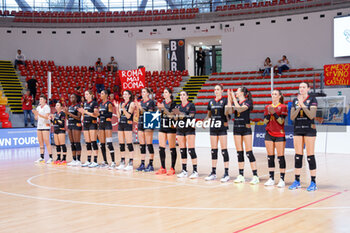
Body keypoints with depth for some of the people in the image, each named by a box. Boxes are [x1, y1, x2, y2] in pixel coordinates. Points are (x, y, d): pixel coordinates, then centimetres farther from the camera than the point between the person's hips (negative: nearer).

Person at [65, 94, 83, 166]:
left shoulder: (78, 106, -7)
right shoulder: (70, 107, 16)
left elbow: (79, 117, -14)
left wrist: (69, 113, -18)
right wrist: (66, 113, 2)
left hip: (76, 125, -8)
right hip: (70, 125, 8)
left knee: (77, 143, -9)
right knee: (72, 143, 8)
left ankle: (78, 160, -8)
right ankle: (74, 160, 13)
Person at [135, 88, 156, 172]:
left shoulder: (151, 102, -5)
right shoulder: (141, 102, 15)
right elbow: (139, 113, 14)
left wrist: (141, 108, -20)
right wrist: (137, 106, -2)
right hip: (140, 124, 7)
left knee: (149, 144, -6)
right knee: (142, 144, 7)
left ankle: (151, 165, -2)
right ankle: (142, 164, 11)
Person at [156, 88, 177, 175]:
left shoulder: (173, 104, -7)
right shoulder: (163, 103, 12)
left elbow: (171, 115, -17)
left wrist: (164, 108, -23)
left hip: (171, 128, -6)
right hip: (162, 127, 7)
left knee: (172, 148, -1)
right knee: (161, 148, 5)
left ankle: (172, 168, 6)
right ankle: (163, 168, 14)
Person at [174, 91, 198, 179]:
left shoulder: (191, 105, -3)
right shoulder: (178, 106, 13)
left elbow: (191, 116, -14)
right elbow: (176, 118, 14)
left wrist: (181, 114, -24)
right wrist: (176, 115, -8)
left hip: (189, 129, -5)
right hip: (180, 130, 5)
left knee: (191, 150, -9)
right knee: (182, 150, 5)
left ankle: (195, 171, -6)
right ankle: (184, 171, 11)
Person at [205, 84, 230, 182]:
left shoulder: (224, 100, -3)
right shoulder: (211, 102, 12)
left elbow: (226, 112, -16)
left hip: (222, 127, -5)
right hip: (213, 127, 5)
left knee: (224, 150, -5)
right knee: (213, 150, 8)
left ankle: (226, 173, 0)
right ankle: (213, 172, 16)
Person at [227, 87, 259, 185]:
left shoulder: (248, 102, -6)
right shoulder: (235, 102, 11)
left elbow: (240, 109, -22)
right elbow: (230, 111, -4)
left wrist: (233, 97, -16)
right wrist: (229, 98, -4)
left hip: (246, 128, -6)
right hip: (236, 128, 6)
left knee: (249, 152, -9)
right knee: (239, 153, 7)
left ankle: (255, 176, -6)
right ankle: (241, 176, 13)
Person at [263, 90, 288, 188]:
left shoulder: (283, 107, -1)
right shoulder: (268, 107, 12)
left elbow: (281, 121, -10)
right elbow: (265, 122, 6)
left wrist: (274, 113, -19)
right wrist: (269, 113, -9)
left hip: (280, 135, -4)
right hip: (269, 134, 4)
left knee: (280, 157, -5)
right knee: (270, 156, 5)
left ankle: (282, 179, -2)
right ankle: (271, 179, 11)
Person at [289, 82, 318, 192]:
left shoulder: (312, 100, -3)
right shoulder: (295, 100, 10)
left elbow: (312, 115, -14)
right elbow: (292, 117, 2)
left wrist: (303, 105, -20)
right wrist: (299, 107, -12)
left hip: (309, 129, -4)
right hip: (297, 129, 4)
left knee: (310, 155, -4)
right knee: (298, 155, 5)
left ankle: (313, 182, 1)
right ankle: (297, 181, 11)